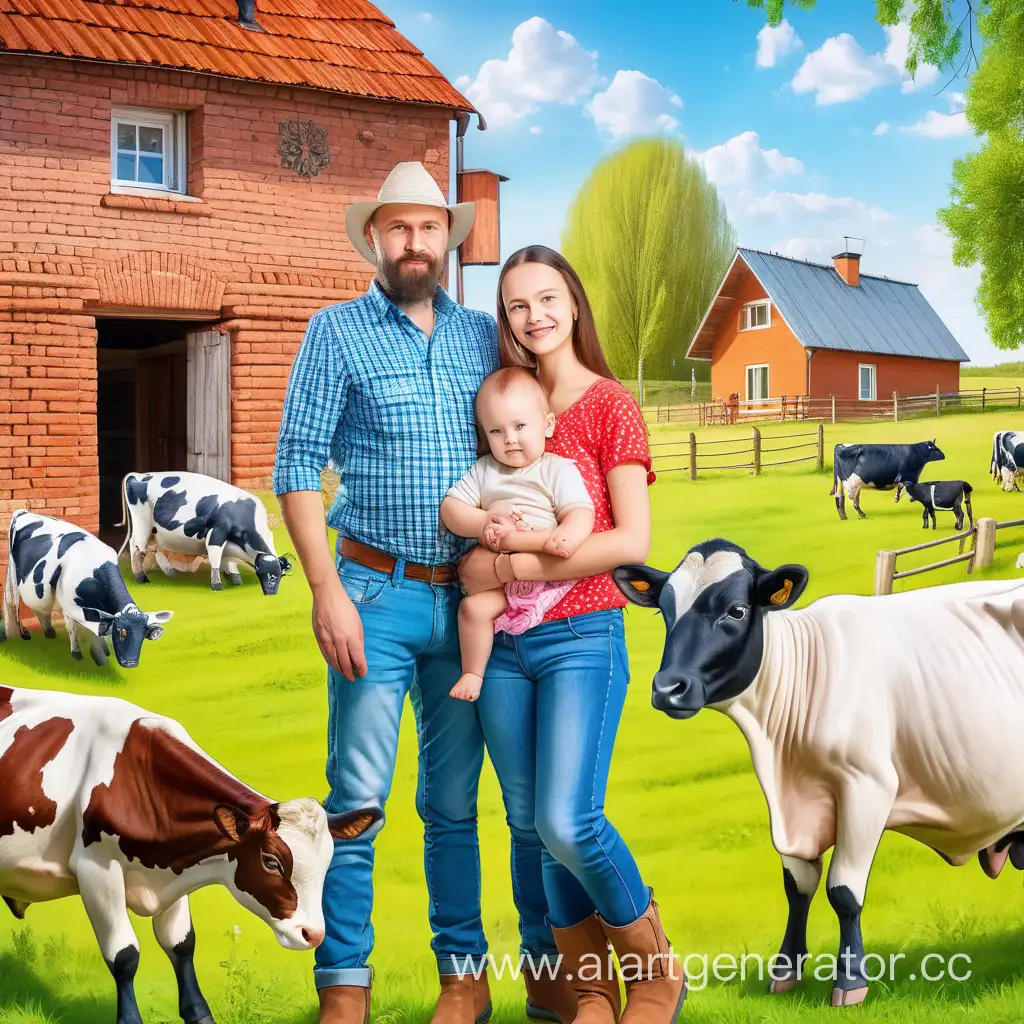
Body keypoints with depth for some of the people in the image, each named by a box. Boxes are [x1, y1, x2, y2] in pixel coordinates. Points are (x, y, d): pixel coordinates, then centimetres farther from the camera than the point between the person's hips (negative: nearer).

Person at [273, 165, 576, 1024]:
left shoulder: (483, 334, 11)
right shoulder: (338, 332, 1)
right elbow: (297, 466, -4)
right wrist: (328, 592, -12)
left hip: (468, 599, 3)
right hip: (378, 593, -3)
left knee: (455, 799, 12)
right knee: (358, 798, -2)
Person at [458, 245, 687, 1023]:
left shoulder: (610, 405, -3)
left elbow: (633, 541, -12)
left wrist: (510, 567, -14)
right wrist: (479, 547, -3)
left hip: (581, 637, -5)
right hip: (501, 642, 6)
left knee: (567, 822, -15)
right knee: (529, 828, 7)